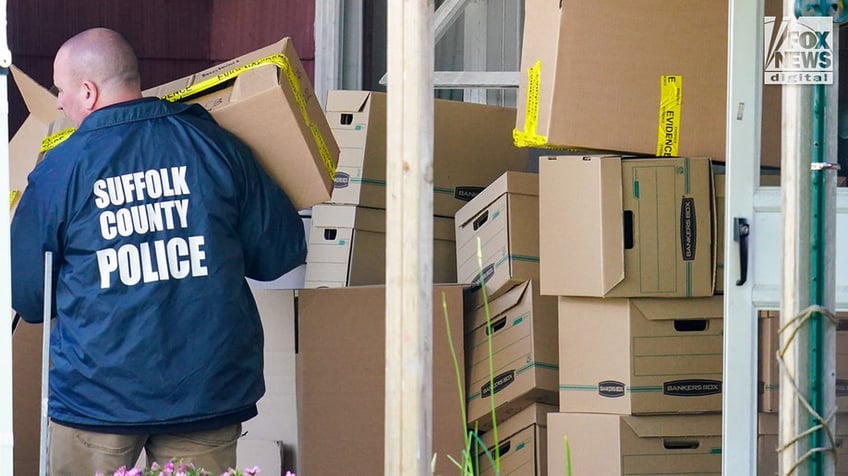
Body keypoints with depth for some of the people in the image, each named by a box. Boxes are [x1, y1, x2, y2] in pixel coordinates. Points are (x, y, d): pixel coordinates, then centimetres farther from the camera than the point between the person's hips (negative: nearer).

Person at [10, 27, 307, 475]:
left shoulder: (58, 170, -3)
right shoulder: (217, 145, 0)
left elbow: (27, 297, 4)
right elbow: (281, 253, 6)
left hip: (98, 391, -2)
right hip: (208, 390, 2)